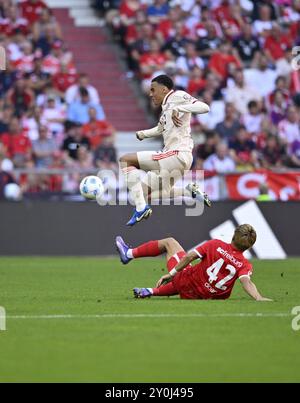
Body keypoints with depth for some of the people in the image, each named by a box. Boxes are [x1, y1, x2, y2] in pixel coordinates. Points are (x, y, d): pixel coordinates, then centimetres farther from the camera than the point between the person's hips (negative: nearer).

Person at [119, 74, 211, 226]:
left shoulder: (177, 96, -5)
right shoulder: (166, 106, 21)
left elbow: (204, 107, -20)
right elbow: (161, 128, 40)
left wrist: (178, 109, -29)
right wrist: (143, 134, 23)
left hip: (178, 155, -10)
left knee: (125, 160, -13)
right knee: (143, 192, 20)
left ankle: (141, 208, -18)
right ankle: (191, 191, 14)